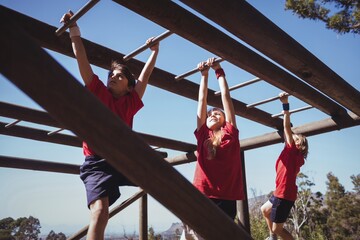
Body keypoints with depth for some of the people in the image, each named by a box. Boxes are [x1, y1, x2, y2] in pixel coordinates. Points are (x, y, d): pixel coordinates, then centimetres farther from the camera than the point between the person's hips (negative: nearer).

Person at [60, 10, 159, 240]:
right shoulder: (98, 92, 6)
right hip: (97, 161, -4)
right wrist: (75, 33, 0)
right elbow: (83, 62, 2)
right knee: (100, 212, -22)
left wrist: (155, 51, 26)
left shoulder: (131, 101, 13)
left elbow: (145, 75, 20)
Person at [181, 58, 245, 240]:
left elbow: (226, 96, 11)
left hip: (225, 199, -1)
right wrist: (204, 74, 20)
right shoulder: (203, 135, 13)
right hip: (201, 197, 1)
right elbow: (202, 100, 16)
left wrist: (219, 71, 14)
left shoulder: (230, 134, 9)